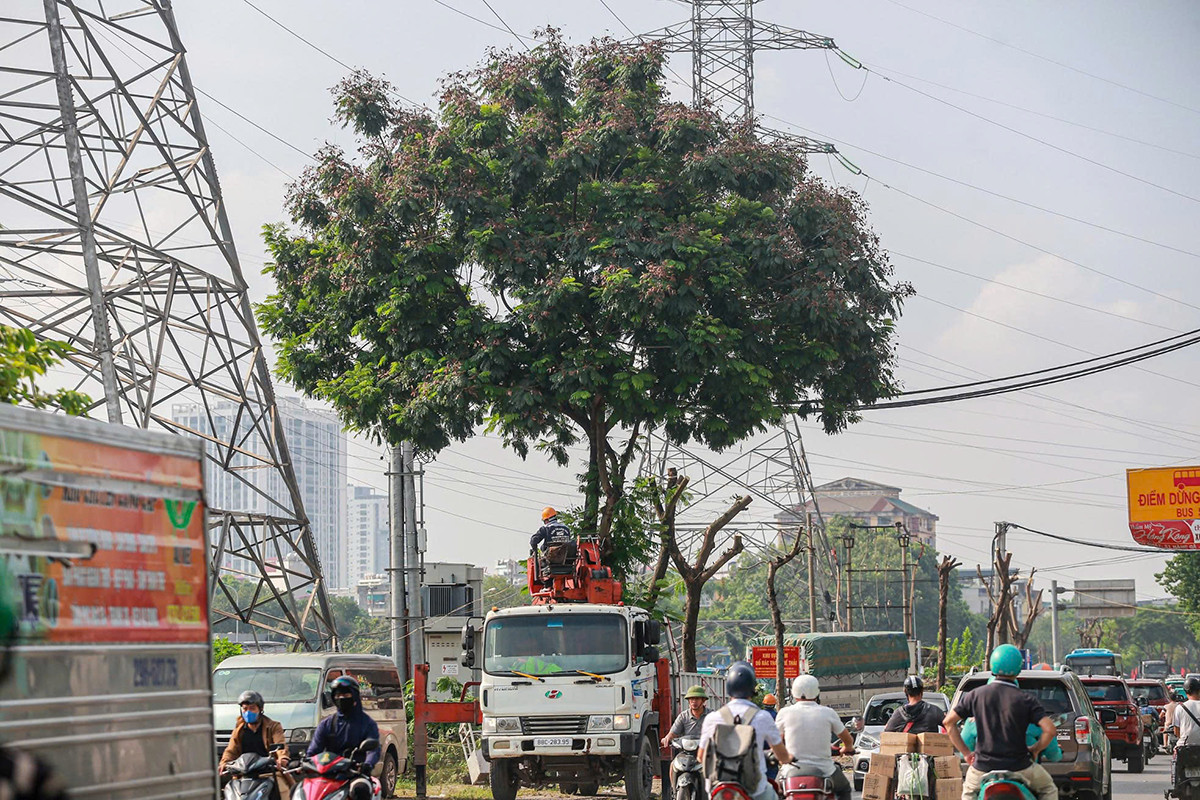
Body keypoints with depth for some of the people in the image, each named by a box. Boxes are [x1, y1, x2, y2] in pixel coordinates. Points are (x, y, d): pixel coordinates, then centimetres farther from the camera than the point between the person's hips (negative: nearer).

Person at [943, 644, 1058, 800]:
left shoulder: (976, 695, -1)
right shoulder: (1025, 700, -8)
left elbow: (948, 721, 1)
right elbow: (1050, 730, -16)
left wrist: (965, 752, 7)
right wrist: (1035, 750, 3)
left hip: (983, 766, 2)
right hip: (1018, 767, -2)